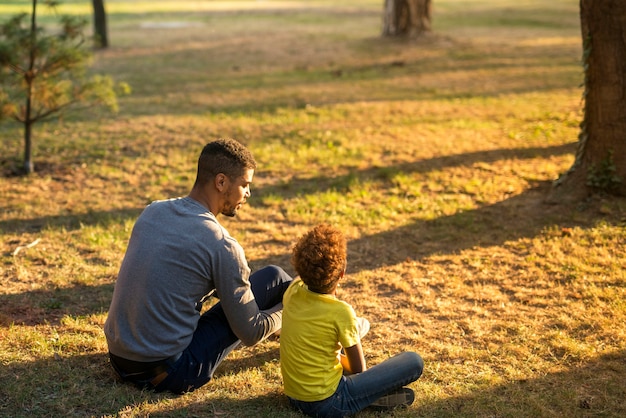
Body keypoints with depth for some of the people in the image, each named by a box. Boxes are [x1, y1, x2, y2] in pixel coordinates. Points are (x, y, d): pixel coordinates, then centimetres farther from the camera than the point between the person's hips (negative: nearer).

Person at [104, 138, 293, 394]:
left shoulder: (152, 212, 3)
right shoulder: (221, 246, -17)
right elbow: (251, 334, -10)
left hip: (118, 360, 7)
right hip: (168, 373, -7)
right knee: (273, 277, 1)